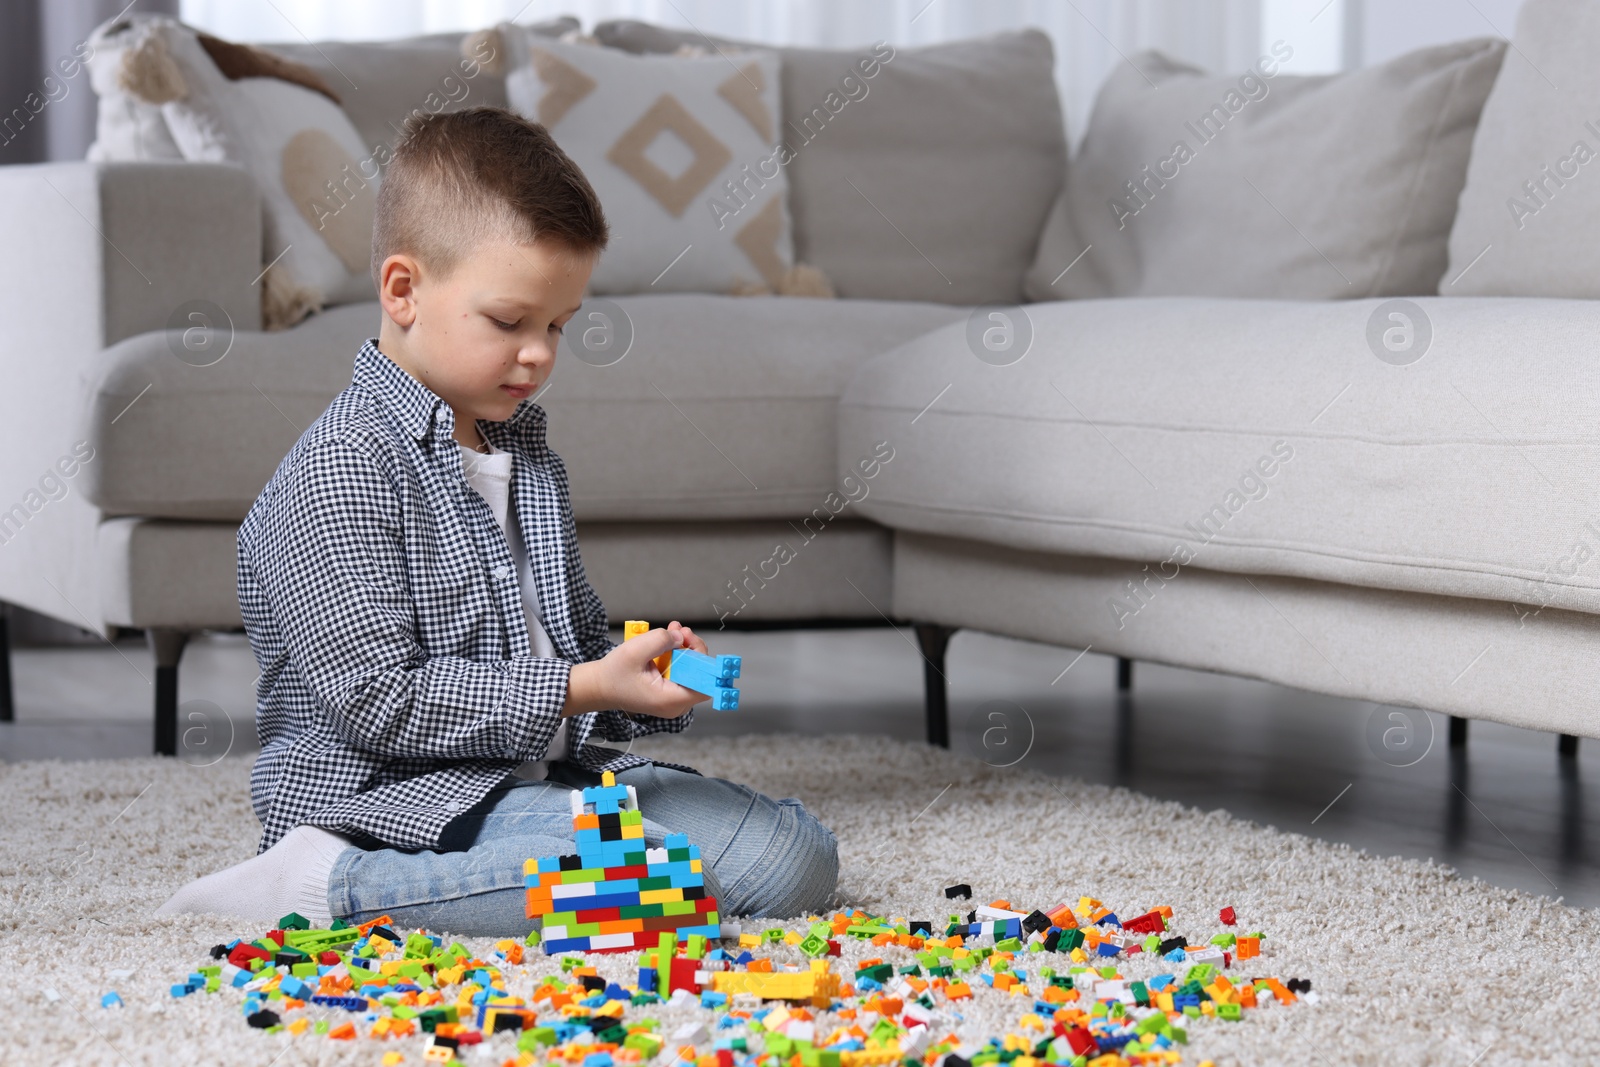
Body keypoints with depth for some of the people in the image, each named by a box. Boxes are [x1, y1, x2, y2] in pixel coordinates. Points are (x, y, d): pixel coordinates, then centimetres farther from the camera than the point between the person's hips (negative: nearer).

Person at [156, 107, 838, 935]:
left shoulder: (523, 447, 15)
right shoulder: (341, 470, -14)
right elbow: (379, 702, -19)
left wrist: (641, 681, 1)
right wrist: (577, 690, -21)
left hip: (545, 770, 9)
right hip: (399, 792, -9)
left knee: (794, 858, 0)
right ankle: (328, 883, -20)